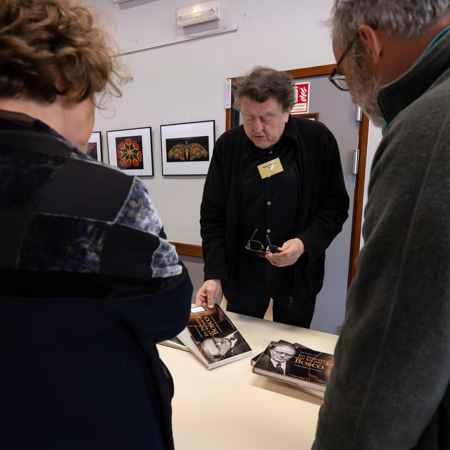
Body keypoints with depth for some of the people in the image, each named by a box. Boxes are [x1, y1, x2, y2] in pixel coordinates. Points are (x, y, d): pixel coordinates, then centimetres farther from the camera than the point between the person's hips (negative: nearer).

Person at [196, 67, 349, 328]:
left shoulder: (318, 140, -8)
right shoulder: (227, 145, -5)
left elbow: (336, 206, -2)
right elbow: (213, 215, -4)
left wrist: (305, 243, -19)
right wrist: (214, 274, -11)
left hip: (298, 270, 0)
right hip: (242, 270, 1)